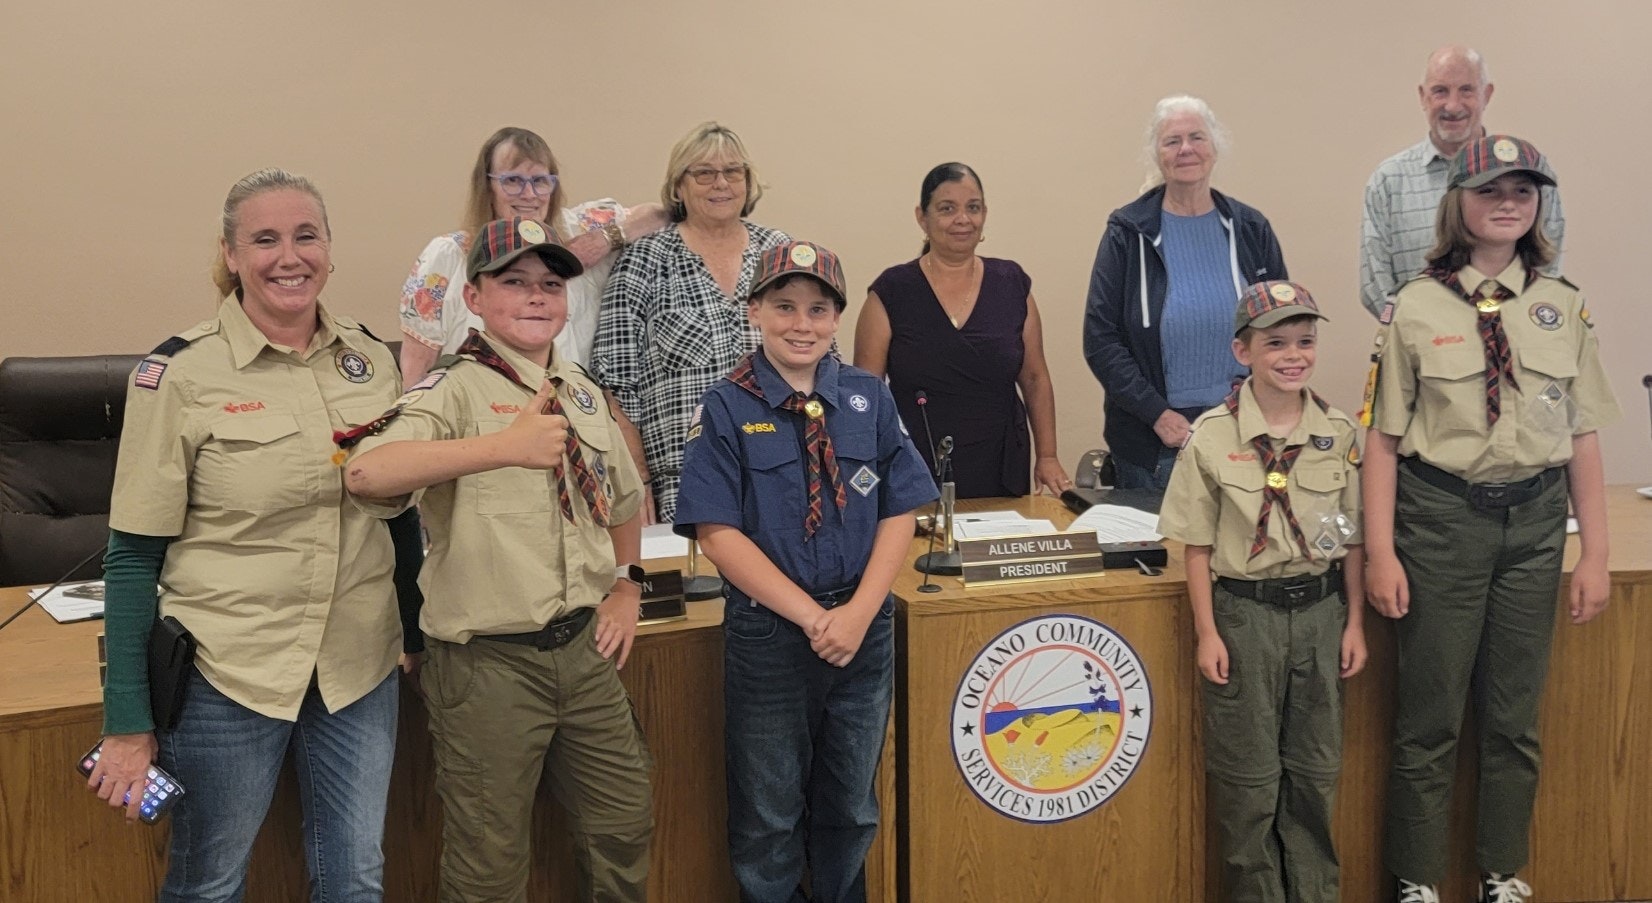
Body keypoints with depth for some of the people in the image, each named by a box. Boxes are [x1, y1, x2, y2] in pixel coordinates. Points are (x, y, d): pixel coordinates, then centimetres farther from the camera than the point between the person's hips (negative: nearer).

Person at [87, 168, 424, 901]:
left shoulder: (371, 359, 2)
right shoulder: (179, 373, -11)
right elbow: (134, 551, -9)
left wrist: (421, 634, 13)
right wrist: (128, 721, -9)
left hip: (361, 666, 4)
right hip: (226, 673, -3)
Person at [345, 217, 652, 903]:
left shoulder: (581, 392, 9)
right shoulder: (455, 390, -13)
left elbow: (622, 496, 26)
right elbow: (367, 472, -33)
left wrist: (627, 587, 17)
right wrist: (505, 446, -42)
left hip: (584, 648, 6)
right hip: (488, 664, -6)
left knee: (625, 822, 17)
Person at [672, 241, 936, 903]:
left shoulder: (870, 399, 3)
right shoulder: (725, 409, -6)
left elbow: (899, 513, 1)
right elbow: (720, 533, -11)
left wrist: (857, 613, -12)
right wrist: (812, 616, -16)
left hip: (864, 628, 3)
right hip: (768, 632, -3)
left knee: (851, 806, 17)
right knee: (769, 815, 12)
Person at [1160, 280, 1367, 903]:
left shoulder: (1340, 433, -1)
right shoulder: (1213, 435, -9)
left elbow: (1353, 541, 6)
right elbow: (1199, 547, -5)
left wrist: (1354, 624, 5)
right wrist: (1207, 633, -7)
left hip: (1320, 608, 3)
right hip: (1244, 612, -2)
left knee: (1316, 770, 13)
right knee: (1248, 775, 7)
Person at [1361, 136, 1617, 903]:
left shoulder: (1563, 308, 4)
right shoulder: (1415, 308, -5)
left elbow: (1584, 437, 6)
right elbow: (1382, 438, -6)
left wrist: (1594, 551, 4)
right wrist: (1380, 553, -9)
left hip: (1535, 521, 3)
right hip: (1443, 516, -3)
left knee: (1514, 717, 14)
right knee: (1430, 718, 6)